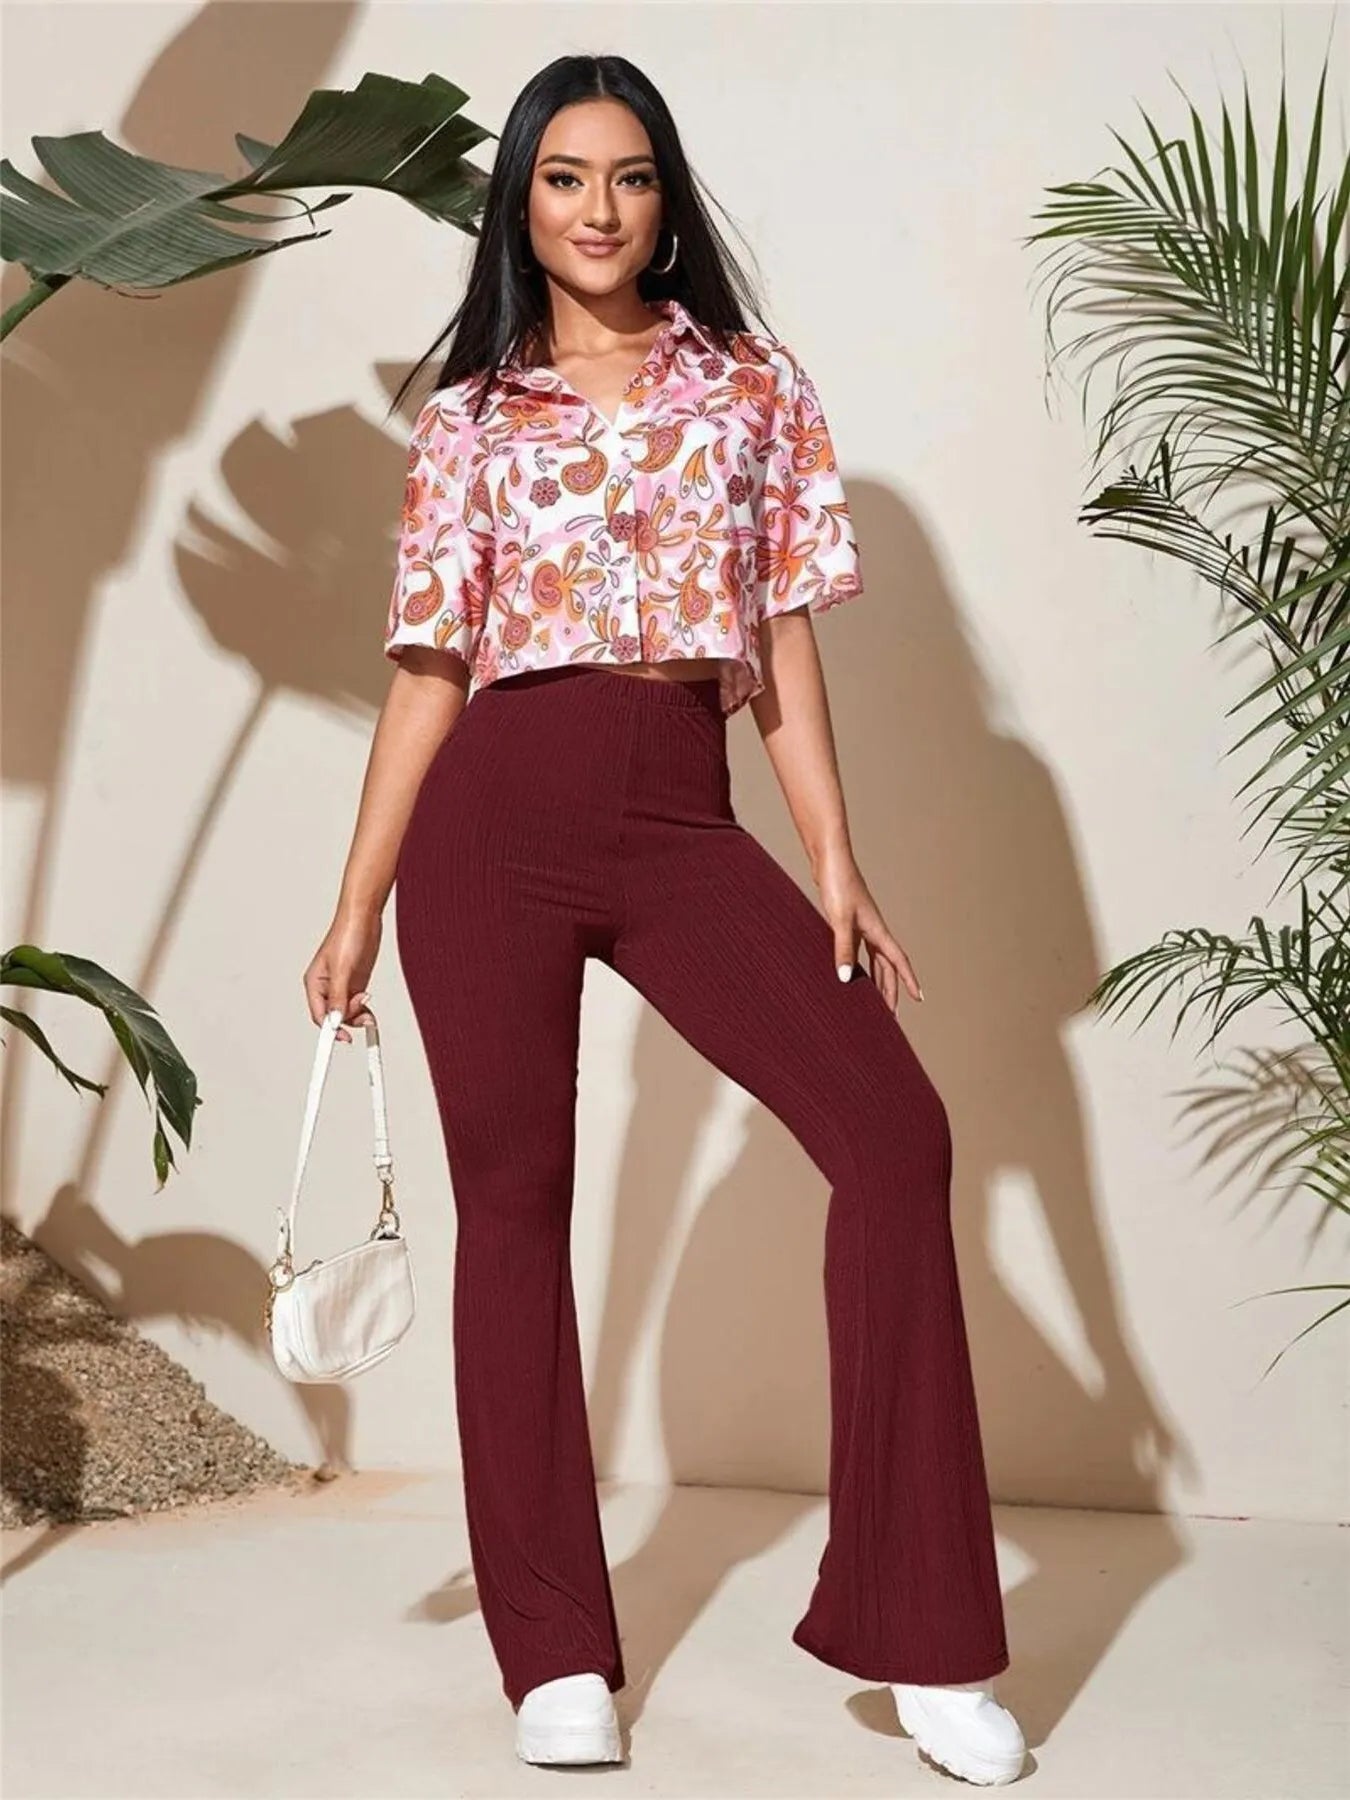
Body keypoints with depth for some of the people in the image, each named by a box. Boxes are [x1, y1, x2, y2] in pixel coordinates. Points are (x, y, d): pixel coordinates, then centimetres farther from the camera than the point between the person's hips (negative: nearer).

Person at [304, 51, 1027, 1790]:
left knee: (891, 1133, -15)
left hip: (685, 817, 0)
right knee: (512, 1192, 0)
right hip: (496, 817, 0)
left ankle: (917, 1628, -7)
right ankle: (556, 1651, 12)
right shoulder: (467, 422, 10)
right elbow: (428, 671, 9)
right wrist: (357, 910, 5)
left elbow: (784, 642, 8)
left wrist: (837, 865, -1)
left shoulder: (757, 389, 13)